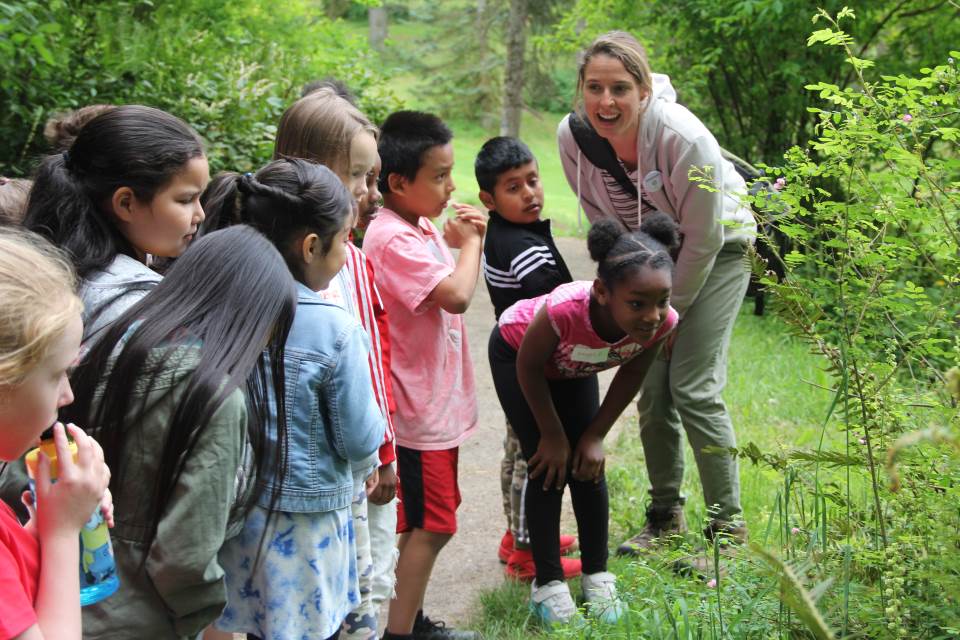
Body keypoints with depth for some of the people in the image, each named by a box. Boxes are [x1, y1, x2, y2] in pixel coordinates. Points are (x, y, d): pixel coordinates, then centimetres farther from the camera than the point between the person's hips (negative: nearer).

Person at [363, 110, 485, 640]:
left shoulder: (421, 228, 9)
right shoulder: (392, 238, -21)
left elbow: (450, 282, 26)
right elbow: (456, 294, -31)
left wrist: (463, 241, 9)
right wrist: (470, 242, -16)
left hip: (440, 402, 10)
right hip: (419, 409, -10)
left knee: (429, 522, 18)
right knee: (430, 525, -3)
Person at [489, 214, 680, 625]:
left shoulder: (663, 321, -34)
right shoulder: (566, 309, -47)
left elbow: (631, 375, -10)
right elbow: (529, 367, -25)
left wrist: (595, 436, -5)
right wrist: (553, 435, -14)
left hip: (574, 365, 4)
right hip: (516, 353, -4)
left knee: (587, 464, 3)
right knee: (549, 466, -7)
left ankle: (597, 575, 19)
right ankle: (548, 582, 7)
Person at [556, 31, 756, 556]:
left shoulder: (684, 138, -34)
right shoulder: (573, 137, -19)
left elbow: (702, 238, -22)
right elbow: (603, 222, -2)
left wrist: (671, 309, -12)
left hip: (716, 248, -5)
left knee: (693, 388, -12)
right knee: (651, 389, 3)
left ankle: (728, 522, 2)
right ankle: (665, 515, 21)